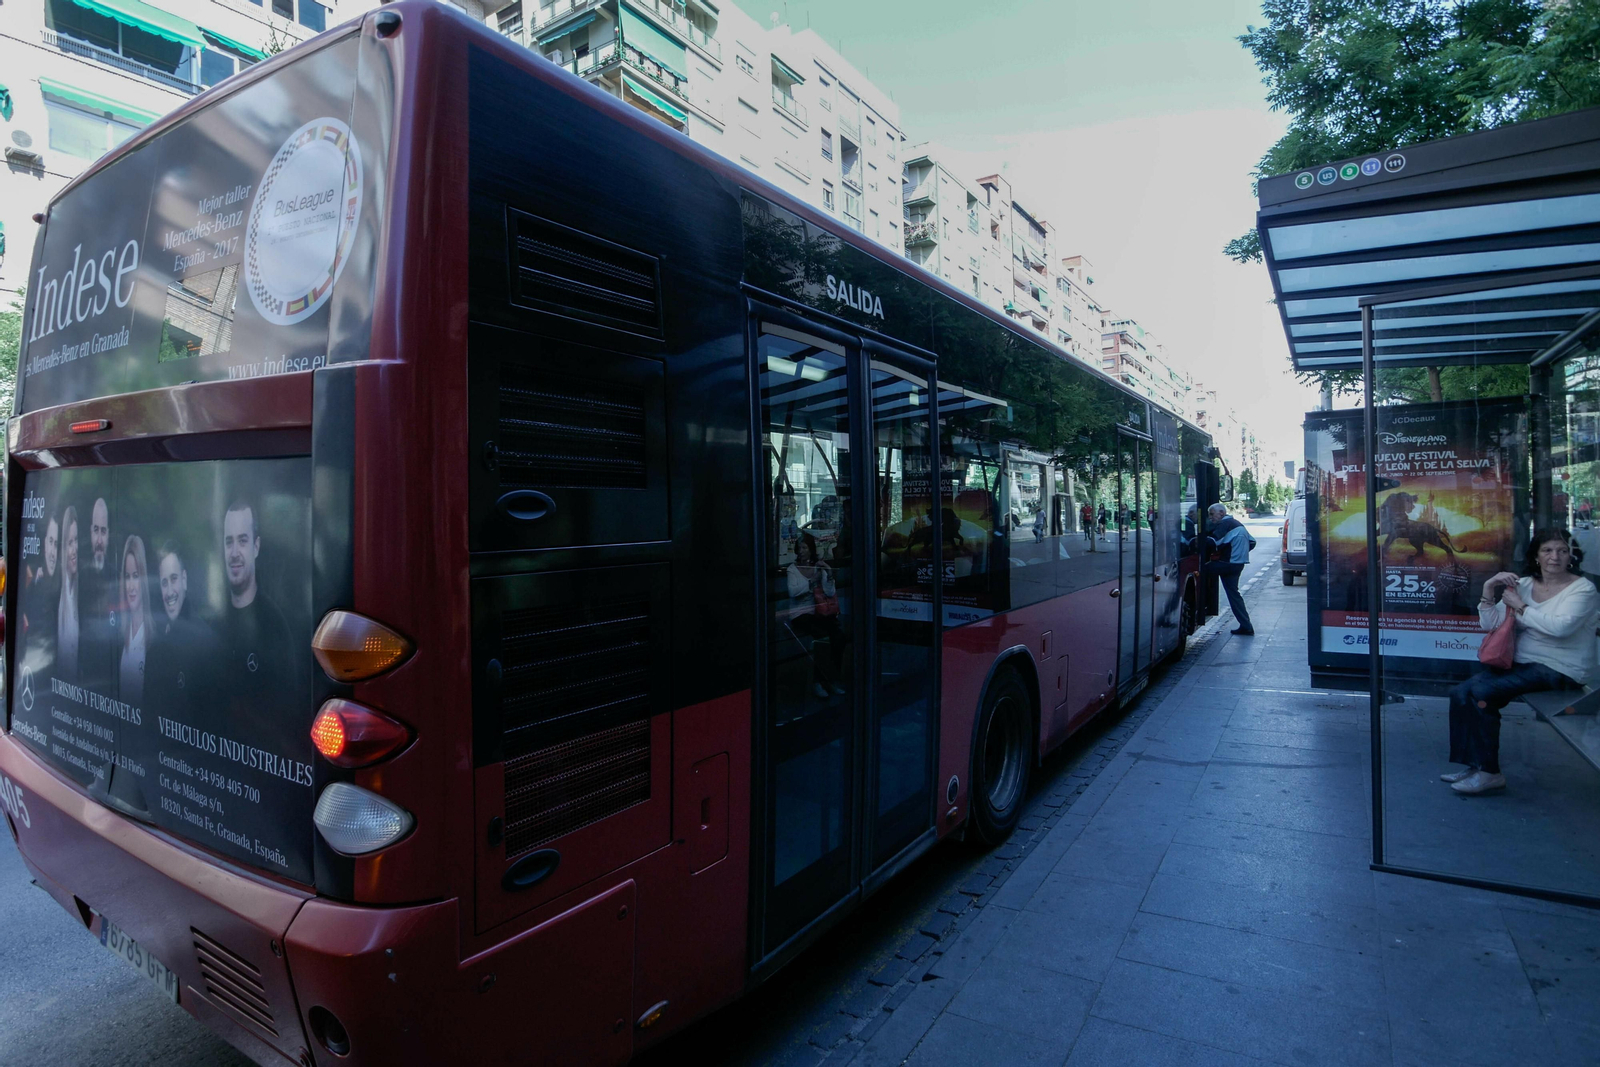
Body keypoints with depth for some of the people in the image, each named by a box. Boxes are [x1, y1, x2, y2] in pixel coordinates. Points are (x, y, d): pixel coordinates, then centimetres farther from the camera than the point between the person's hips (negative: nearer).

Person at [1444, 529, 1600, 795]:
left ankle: (1489, 772, -14)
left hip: (1559, 669, -6)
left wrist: (1520, 606, -14)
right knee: (1460, 693, -14)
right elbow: (1490, 624, 6)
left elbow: (1560, 626, -25)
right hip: (1521, 663, 6)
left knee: (1481, 693, -25)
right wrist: (1488, 591, -8)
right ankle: (1475, 764, -3)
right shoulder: (1523, 584, 10)